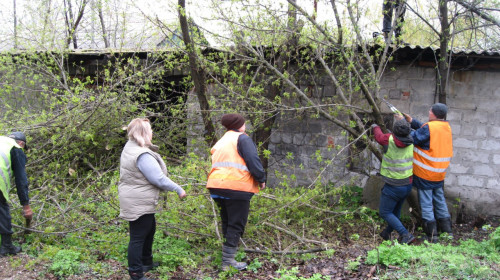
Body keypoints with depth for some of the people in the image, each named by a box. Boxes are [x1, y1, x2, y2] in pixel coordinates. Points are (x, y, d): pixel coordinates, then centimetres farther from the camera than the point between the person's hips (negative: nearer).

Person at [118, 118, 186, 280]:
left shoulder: (130, 147, 5)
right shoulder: (143, 156, -26)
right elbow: (159, 179, -23)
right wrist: (178, 190, -13)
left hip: (137, 200, 11)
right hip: (139, 203, -11)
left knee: (149, 229, 25)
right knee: (138, 237, -1)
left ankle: (146, 262, 40)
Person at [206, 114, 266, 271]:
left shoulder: (220, 143, 25)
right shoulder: (242, 138, -1)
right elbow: (253, 160, -10)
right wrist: (261, 179, 0)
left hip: (217, 185, 8)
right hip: (236, 187, -8)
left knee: (227, 223, 18)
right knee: (236, 225, -1)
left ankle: (227, 257, 23)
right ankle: (228, 261, -2)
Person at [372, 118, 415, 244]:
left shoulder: (390, 139, -20)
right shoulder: (410, 142, -10)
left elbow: (379, 137, 1)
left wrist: (375, 127, 21)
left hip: (393, 187, -6)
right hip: (407, 185, 6)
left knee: (385, 212, 7)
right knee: (396, 210, 24)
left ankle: (406, 235, -4)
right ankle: (387, 233, 42)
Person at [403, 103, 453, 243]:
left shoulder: (429, 127, -20)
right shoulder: (446, 127, 5)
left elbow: (412, 138, -18)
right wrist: (412, 121, 10)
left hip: (425, 174, -7)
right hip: (439, 175, 7)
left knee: (426, 204, 2)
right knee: (440, 202, 19)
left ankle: (432, 235, 6)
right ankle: (447, 230, 27)